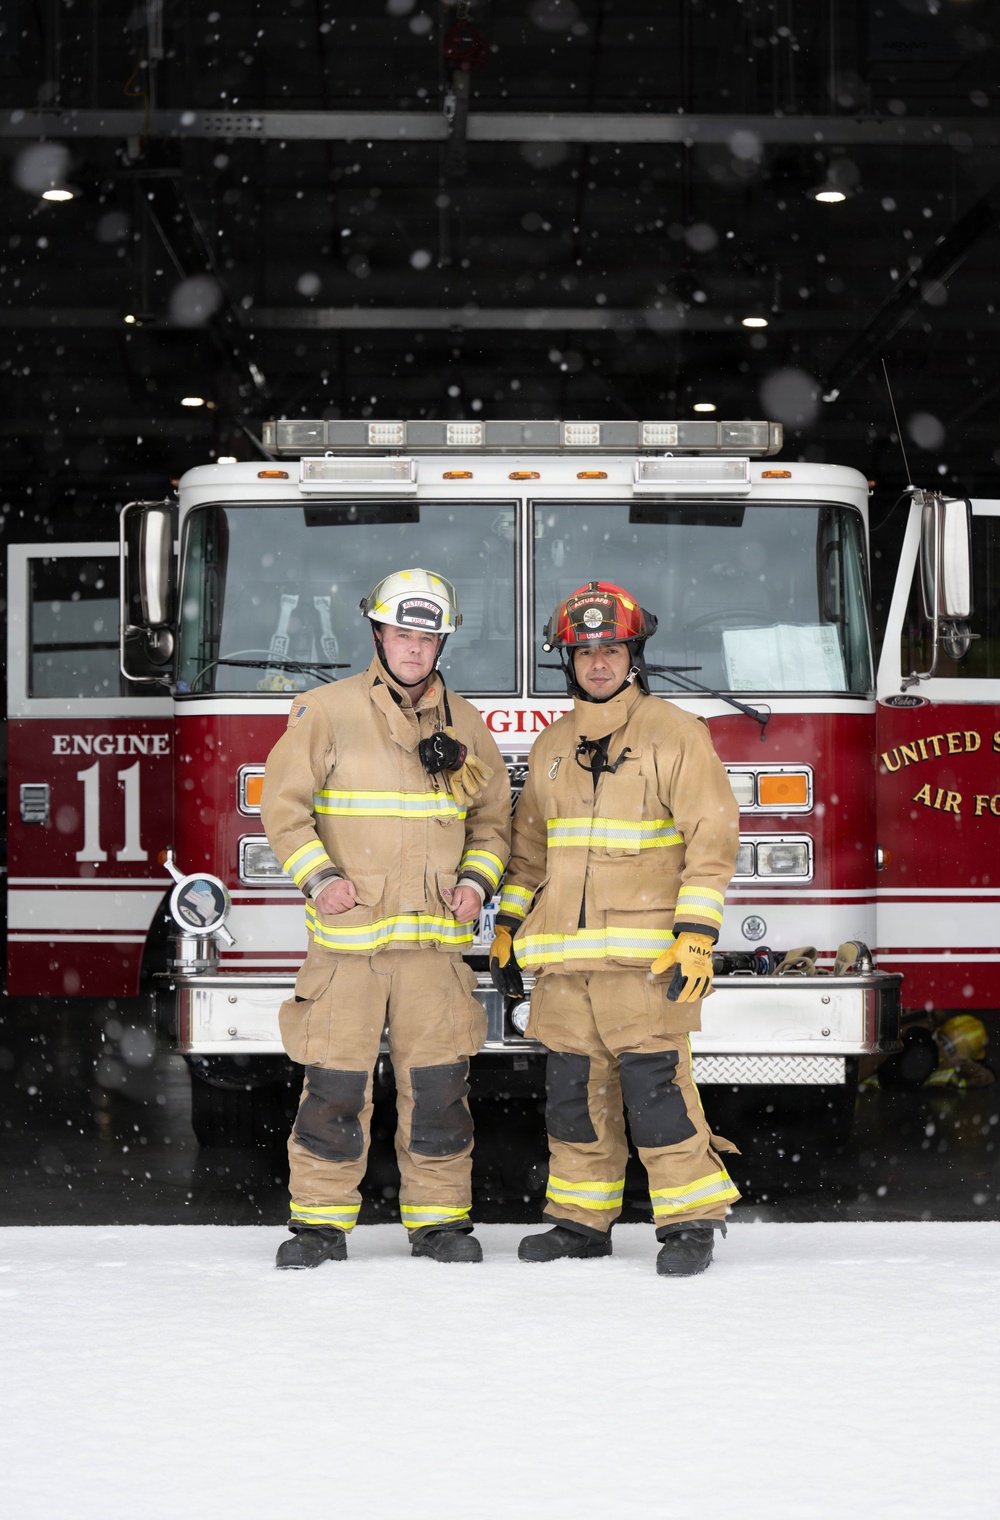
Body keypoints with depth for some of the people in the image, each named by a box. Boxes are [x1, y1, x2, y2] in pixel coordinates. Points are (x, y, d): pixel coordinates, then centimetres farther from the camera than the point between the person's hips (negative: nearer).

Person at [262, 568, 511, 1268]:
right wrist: (318, 876, -11)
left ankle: (440, 1220, 12)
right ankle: (321, 1222, 7)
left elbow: (493, 816, 21)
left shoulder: (464, 723, 12)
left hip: (434, 935, 3)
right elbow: (283, 803, 2)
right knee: (336, 1082, -3)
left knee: (438, 1085, 2)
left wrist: (477, 879, 3)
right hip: (347, 934, -3)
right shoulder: (327, 711, 1)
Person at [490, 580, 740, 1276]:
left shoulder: (676, 734, -2)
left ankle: (691, 1219, 0)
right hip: (565, 957, 6)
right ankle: (582, 1220, 18)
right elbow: (529, 847, 24)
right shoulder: (552, 747, 16)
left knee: (656, 1087, -8)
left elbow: (713, 838, -7)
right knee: (574, 1090, 8)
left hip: (645, 956, -6)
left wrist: (697, 935, -14)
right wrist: (509, 930, 19)